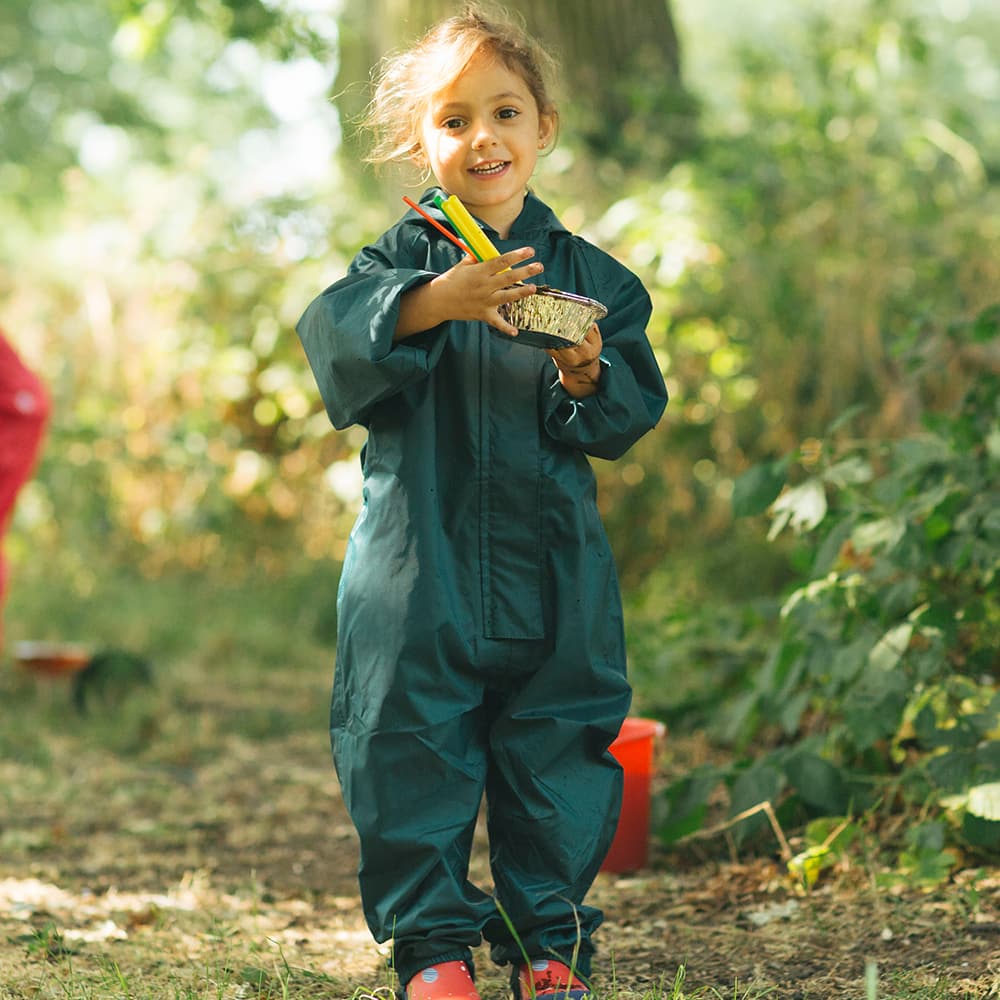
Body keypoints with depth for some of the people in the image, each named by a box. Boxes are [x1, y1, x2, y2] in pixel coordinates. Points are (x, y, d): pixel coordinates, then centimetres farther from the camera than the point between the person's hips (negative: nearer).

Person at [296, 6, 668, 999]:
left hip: (551, 571, 1)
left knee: (558, 752, 7)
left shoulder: (587, 274, 5)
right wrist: (434, 301, -34)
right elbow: (333, 328, -19)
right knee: (412, 750, 2)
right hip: (419, 566, -1)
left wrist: (588, 380, -17)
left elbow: (632, 414, 4)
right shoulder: (405, 255, 0)